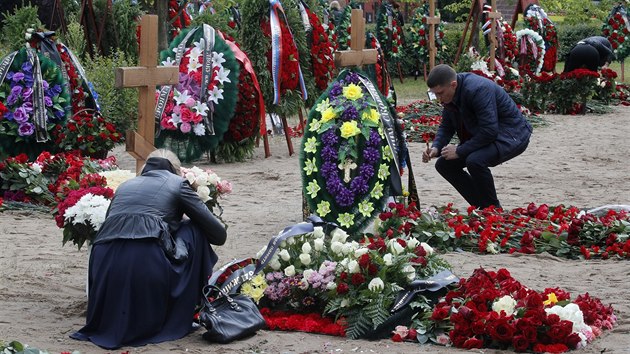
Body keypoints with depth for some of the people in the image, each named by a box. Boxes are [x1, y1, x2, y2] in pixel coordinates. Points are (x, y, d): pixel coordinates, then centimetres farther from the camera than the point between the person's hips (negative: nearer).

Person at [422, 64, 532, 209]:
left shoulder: (478, 90, -30)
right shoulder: (448, 94, -3)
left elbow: (489, 131, -32)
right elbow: (446, 126, 9)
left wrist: (459, 151, -25)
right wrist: (436, 148, -10)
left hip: (512, 136, -10)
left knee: (475, 161, -35)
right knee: (443, 164, 2)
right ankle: (481, 207, 10)